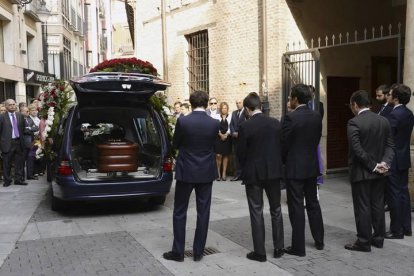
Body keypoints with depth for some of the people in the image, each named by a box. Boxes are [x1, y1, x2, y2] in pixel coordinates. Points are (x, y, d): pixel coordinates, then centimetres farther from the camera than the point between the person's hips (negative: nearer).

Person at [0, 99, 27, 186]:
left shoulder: (20, 116, 9)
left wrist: (22, 138, 6)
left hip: (18, 142, 4)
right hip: (7, 143, -4)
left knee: (20, 162, 6)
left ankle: (19, 179, 15)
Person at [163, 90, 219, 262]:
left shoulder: (183, 121, -13)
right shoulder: (214, 123, -5)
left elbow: (175, 144, 1)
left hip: (186, 172, -2)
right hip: (206, 173, 2)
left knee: (179, 212, 9)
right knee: (203, 213, 9)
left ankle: (178, 252, 12)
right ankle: (198, 251, 15)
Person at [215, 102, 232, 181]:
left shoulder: (230, 117, 2)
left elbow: (230, 127, 0)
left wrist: (226, 134, -12)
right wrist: (221, 135, -11)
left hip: (227, 138, 1)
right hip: (218, 137, -1)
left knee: (226, 155, 5)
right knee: (218, 155, -8)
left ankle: (224, 174, 10)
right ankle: (218, 174, 0)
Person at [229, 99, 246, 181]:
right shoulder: (234, 113, 18)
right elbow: (231, 124, 13)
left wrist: (240, 133, -14)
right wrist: (233, 132, -4)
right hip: (235, 137, 6)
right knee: (236, 156, 6)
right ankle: (238, 174, 11)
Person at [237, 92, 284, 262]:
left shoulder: (245, 127, -13)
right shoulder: (276, 123, -2)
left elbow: (240, 153, -6)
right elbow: (282, 147, 3)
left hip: (253, 173, -3)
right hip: (274, 172, 4)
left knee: (256, 213, 5)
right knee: (276, 210, 15)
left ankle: (259, 252, 9)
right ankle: (278, 248, 22)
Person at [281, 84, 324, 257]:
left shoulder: (290, 117, -16)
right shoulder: (317, 116, 2)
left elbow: (284, 144, -12)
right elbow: (317, 140, 7)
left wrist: (284, 161, 6)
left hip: (294, 168, -6)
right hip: (312, 166, 6)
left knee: (296, 207, 1)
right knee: (313, 203, 18)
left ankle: (298, 247, 7)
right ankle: (319, 241, 28)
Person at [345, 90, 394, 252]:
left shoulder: (354, 123, -15)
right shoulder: (383, 121, 5)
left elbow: (357, 149, -21)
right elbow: (389, 145, 2)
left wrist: (373, 165, -14)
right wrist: (384, 162, -7)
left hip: (361, 171, -6)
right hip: (379, 172, 6)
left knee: (362, 207, 1)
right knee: (378, 205, 14)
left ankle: (364, 242, 7)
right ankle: (378, 238, 24)